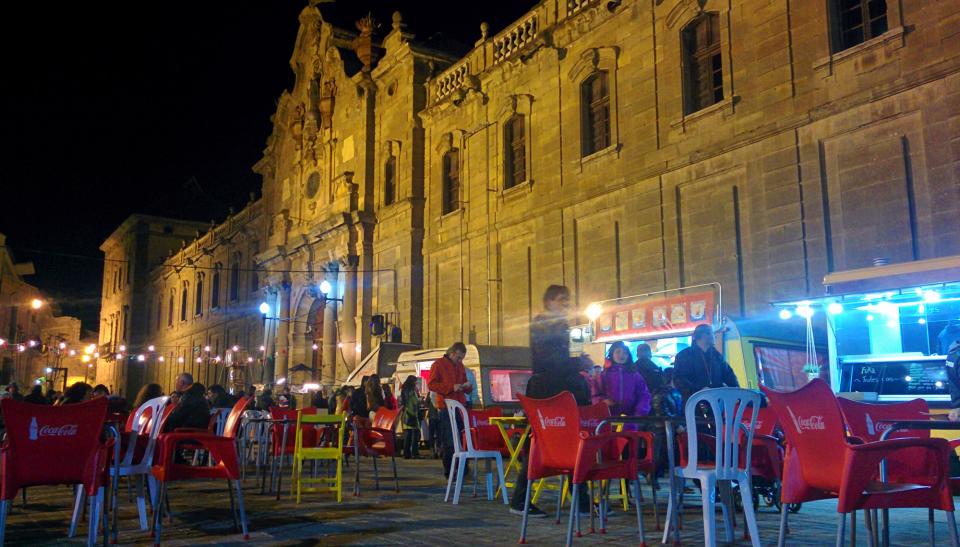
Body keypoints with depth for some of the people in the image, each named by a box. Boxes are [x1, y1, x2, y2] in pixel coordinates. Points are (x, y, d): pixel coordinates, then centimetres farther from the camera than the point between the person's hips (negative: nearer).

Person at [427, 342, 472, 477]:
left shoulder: (460, 366, 17)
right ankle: (449, 472, 5)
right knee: (448, 442, -2)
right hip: (446, 408, -6)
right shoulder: (439, 364, -2)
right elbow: (431, 384, -9)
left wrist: (467, 386, 1)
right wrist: (451, 387, -17)